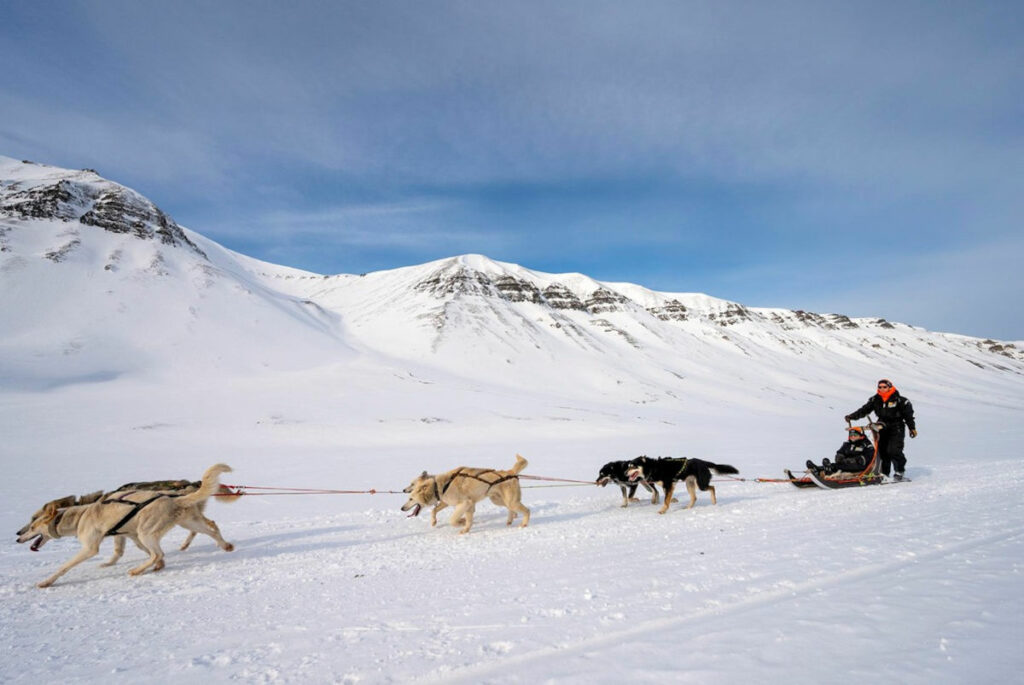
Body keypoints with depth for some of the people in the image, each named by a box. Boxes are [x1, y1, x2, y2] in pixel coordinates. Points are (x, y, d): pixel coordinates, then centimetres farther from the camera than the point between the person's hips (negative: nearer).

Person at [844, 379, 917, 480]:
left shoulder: (899, 400, -6)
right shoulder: (875, 400, 3)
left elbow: (908, 414, 1)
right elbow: (864, 410, 2)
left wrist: (912, 428, 1)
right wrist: (851, 416, -9)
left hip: (896, 429, -4)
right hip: (882, 428, 4)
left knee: (894, 450, -14)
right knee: (882, 450, 3)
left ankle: (899, 471, 5)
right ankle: (884, 472, 14)